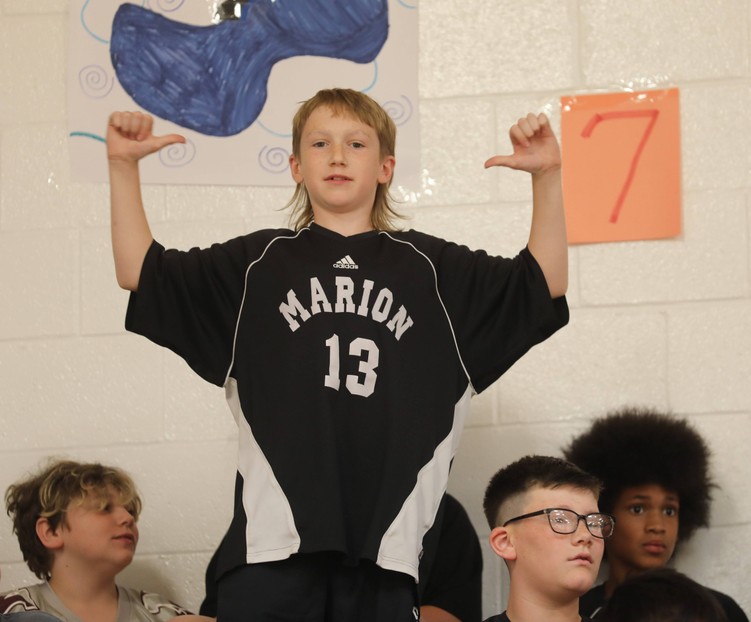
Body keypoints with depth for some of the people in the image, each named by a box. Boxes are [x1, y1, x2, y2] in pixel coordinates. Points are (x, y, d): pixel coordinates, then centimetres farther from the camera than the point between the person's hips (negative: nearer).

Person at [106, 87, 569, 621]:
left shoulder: (428, 267, 15)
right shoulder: (258, 263, 14)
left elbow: (545, 283, 11)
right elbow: (140, 272, 12)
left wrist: (547, 176, 0)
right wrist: (123, 165, 2)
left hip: (384, 533, 1)